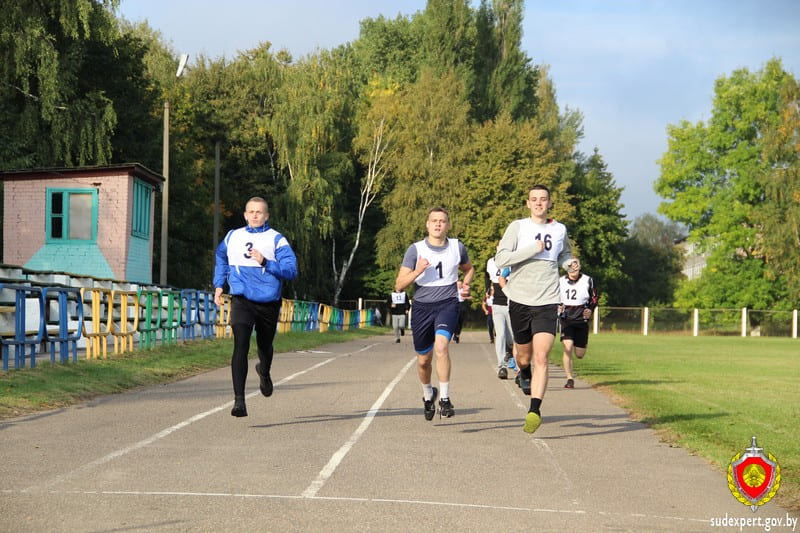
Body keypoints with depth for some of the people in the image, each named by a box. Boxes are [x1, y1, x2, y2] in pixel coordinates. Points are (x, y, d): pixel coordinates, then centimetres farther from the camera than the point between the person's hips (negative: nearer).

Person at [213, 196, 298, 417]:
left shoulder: (277, 240, -3)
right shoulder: (233, 237, 8)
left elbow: (291, 270, -13)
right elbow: (221, 258, 28)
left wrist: (265, 262, -24)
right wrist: (219, 284, 19)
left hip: (269, 302, 0)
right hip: (242, 301, 0)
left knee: (265, 347, 19)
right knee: (240, 346, -18)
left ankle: (264, 372, 56)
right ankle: (239, 400, -21)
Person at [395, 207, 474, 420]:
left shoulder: (457, 247, 3)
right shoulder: (416, 250, -3)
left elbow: (469, 269, 25)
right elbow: (399, 285, -6)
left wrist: (465, 284, 4)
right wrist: (417, 271, -22)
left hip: (447, 304, -1)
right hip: (422, 306, 1)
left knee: (441, 345, -27)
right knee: (423, 360, 10)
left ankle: (445, 399, -21)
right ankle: (428, 394, 40)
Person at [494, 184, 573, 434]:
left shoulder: (559, 230, 8)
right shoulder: (517, 227, -2)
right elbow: (501, 259, -15)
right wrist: (535, 249, -18)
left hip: (547, 303, 0)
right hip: (520, 301, 0)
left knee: (541, 358, -15)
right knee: (524, 356, 15)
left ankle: (534, 411, -19)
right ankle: (524, 374, 51)